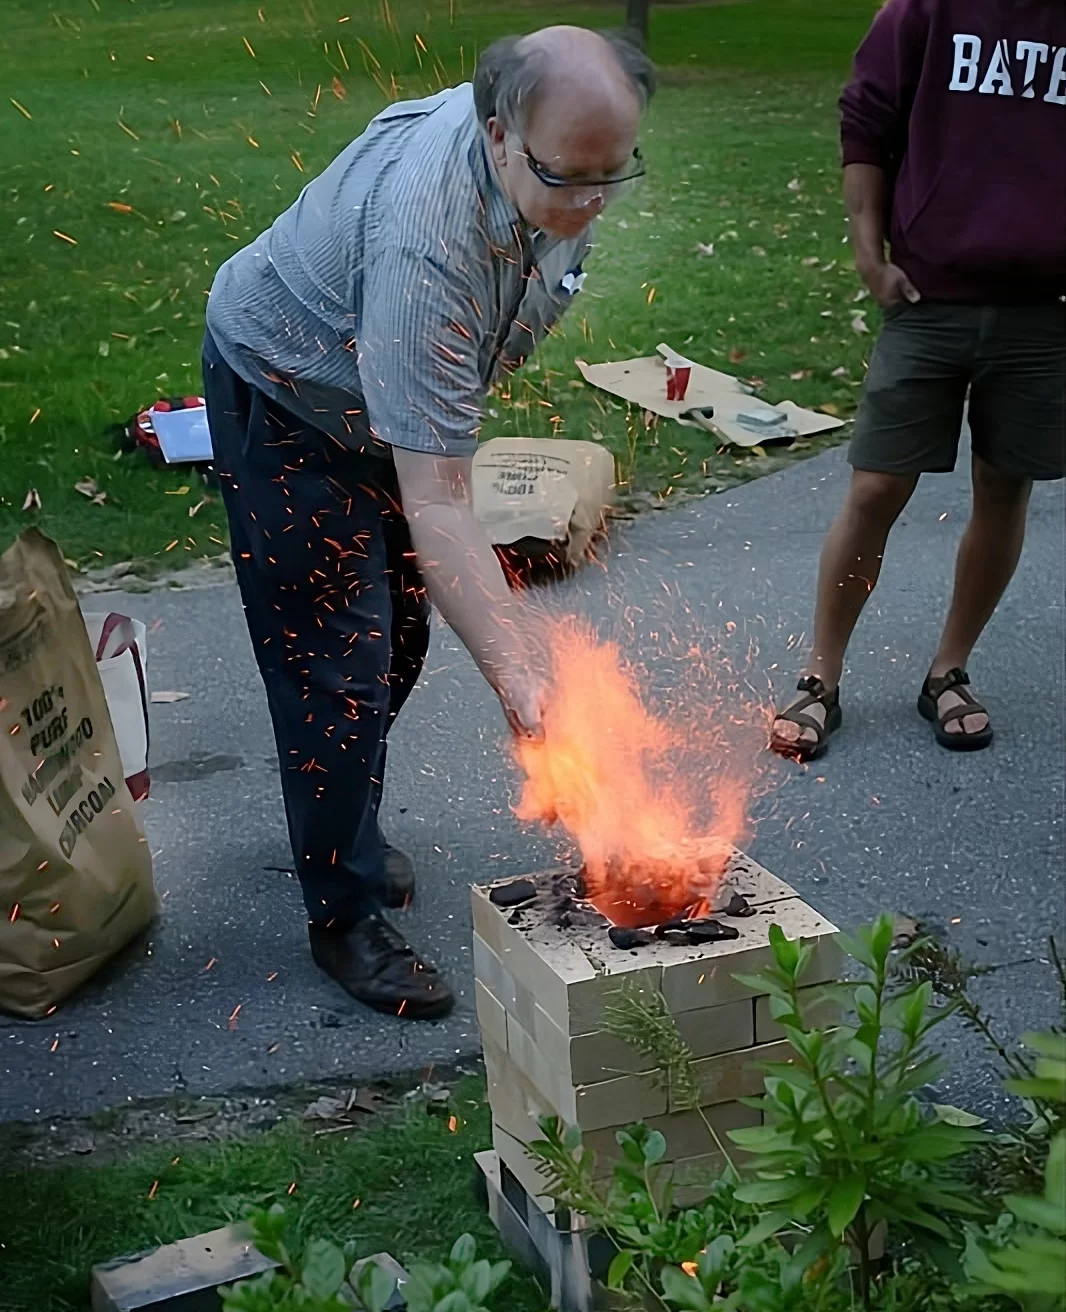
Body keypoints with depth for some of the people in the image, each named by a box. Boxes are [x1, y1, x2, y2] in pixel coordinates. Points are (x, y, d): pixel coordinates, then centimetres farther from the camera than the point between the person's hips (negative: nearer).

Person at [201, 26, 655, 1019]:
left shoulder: (562, 153, -21)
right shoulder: (425, 243, -45)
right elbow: (436, 505, -46)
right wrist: (516, 679, -50)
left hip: (399, 388, 8)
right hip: (288, 398, -8)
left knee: (400, 635, 17)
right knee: (337, 661, -7)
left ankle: (343, 824, 40)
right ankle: (344, 915, 8)